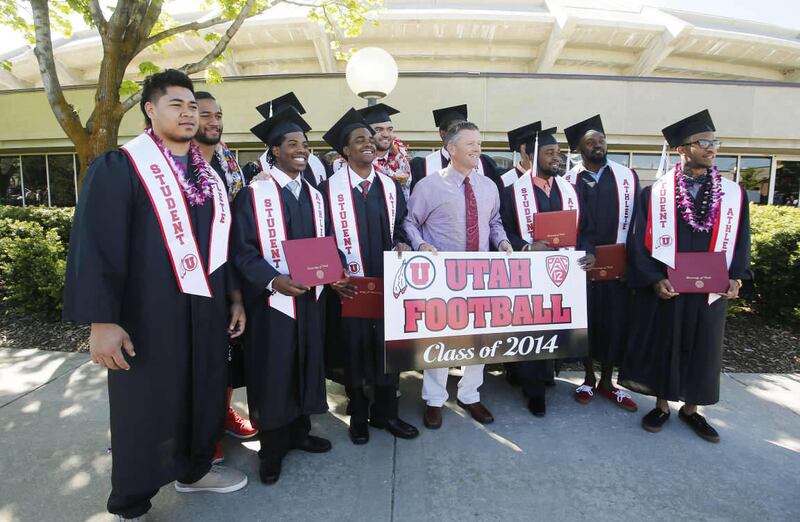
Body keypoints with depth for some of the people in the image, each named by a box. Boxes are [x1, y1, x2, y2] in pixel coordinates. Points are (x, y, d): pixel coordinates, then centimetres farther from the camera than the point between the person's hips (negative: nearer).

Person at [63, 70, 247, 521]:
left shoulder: (208, 173, 10)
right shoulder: (120, 168, -8)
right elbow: (95, 244, -13)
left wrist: (233, 297, 11)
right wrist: (102, 320, -18)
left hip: (206, 310, 6)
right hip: (149, 312, -6)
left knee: (205, 394, 17)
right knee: (147, 407, 8)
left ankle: (194, 470, 42)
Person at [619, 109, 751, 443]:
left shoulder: (733, 194, 4)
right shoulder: (656, 193, -5)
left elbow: (740, 241, 7)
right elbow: (641, 242, -7)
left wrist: (734, 277, -8)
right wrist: (654, 279, -17)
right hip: (664, 290, -2)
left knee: (702, 348, 13)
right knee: (662, 345, 9)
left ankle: (691, 409, 31)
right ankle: (662, 405, 27)